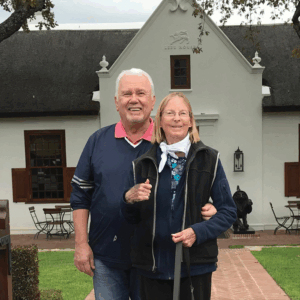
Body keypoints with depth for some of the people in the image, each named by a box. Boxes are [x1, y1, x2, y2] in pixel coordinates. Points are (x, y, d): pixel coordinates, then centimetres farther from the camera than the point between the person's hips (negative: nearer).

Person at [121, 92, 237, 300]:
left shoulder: (209, 159, 1)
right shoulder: (143, 164, 6)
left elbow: (228, 211, 0)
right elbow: (131, 219, 11)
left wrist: (198, 232, -15)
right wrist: (129, 199, -10)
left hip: (196, 265, -1)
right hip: (153, 266, 2)